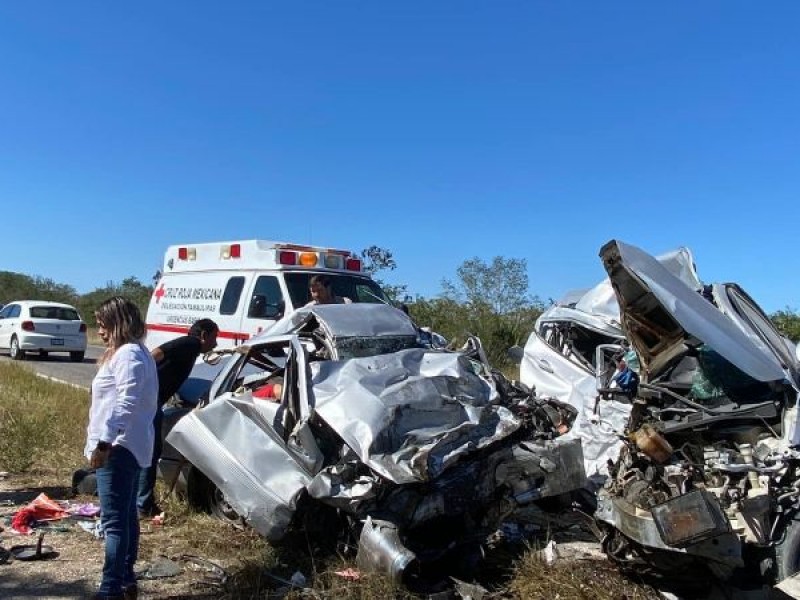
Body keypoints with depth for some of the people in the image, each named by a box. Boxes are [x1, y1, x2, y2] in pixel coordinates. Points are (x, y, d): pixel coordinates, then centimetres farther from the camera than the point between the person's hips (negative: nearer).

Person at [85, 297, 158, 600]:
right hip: (126, 446, 11)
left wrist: (104, 442, -28)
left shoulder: (128, 354, -15)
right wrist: (104, 442, 24)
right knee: (125, 516, 17)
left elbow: (126, 404, -25)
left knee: (114, 520, -9)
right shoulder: (129, 353, 19)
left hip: (118, 447, -11)